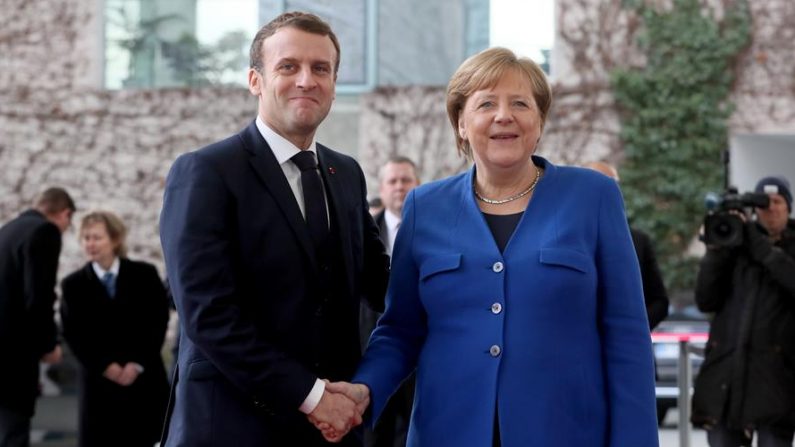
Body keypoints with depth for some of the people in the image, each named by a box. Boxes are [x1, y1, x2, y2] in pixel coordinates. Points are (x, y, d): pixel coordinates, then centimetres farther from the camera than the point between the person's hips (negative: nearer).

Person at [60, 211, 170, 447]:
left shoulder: (145, 274, 1)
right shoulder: (73, 284, 2)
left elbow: (158, 321, -1)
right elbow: (73, 333, -1)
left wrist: (137, 364, -10)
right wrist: (105, 367, -11)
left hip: (144, 377, 0)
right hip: (98, 381, 0)